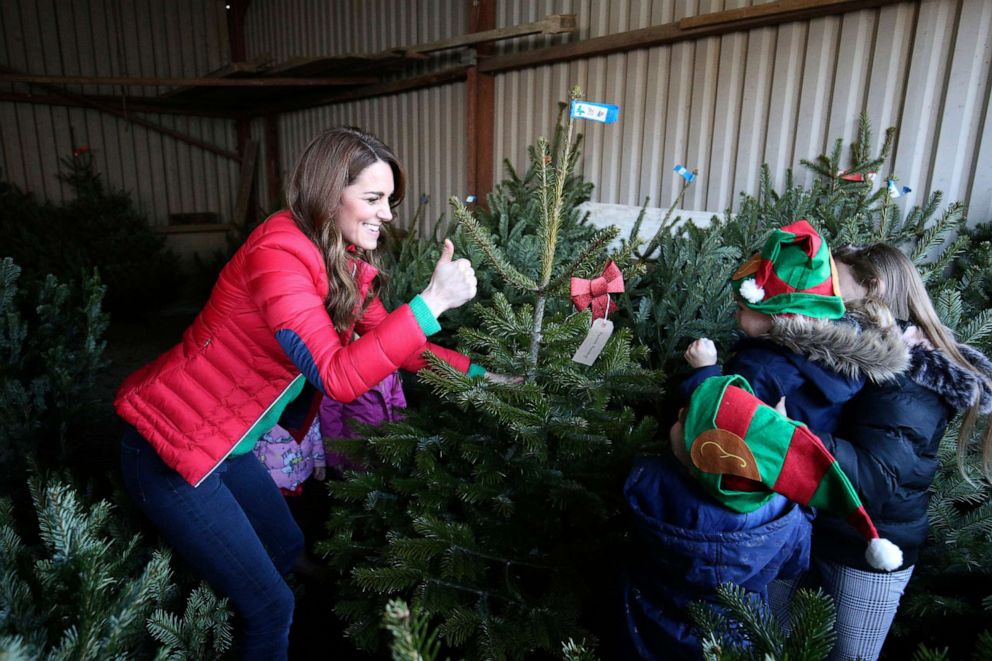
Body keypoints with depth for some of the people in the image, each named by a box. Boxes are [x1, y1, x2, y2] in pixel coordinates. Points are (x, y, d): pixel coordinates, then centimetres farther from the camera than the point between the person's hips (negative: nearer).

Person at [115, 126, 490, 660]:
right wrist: (432, 301, -37)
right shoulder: (280, 252, -27)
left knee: (287, 550, 24)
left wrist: (475, 372, 2)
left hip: (224, 444, 9)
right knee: (269, 605, 0)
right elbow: (339, 377, -36)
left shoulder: (344, 261, 1)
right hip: (169, 448, -9)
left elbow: (392, 343, 8)